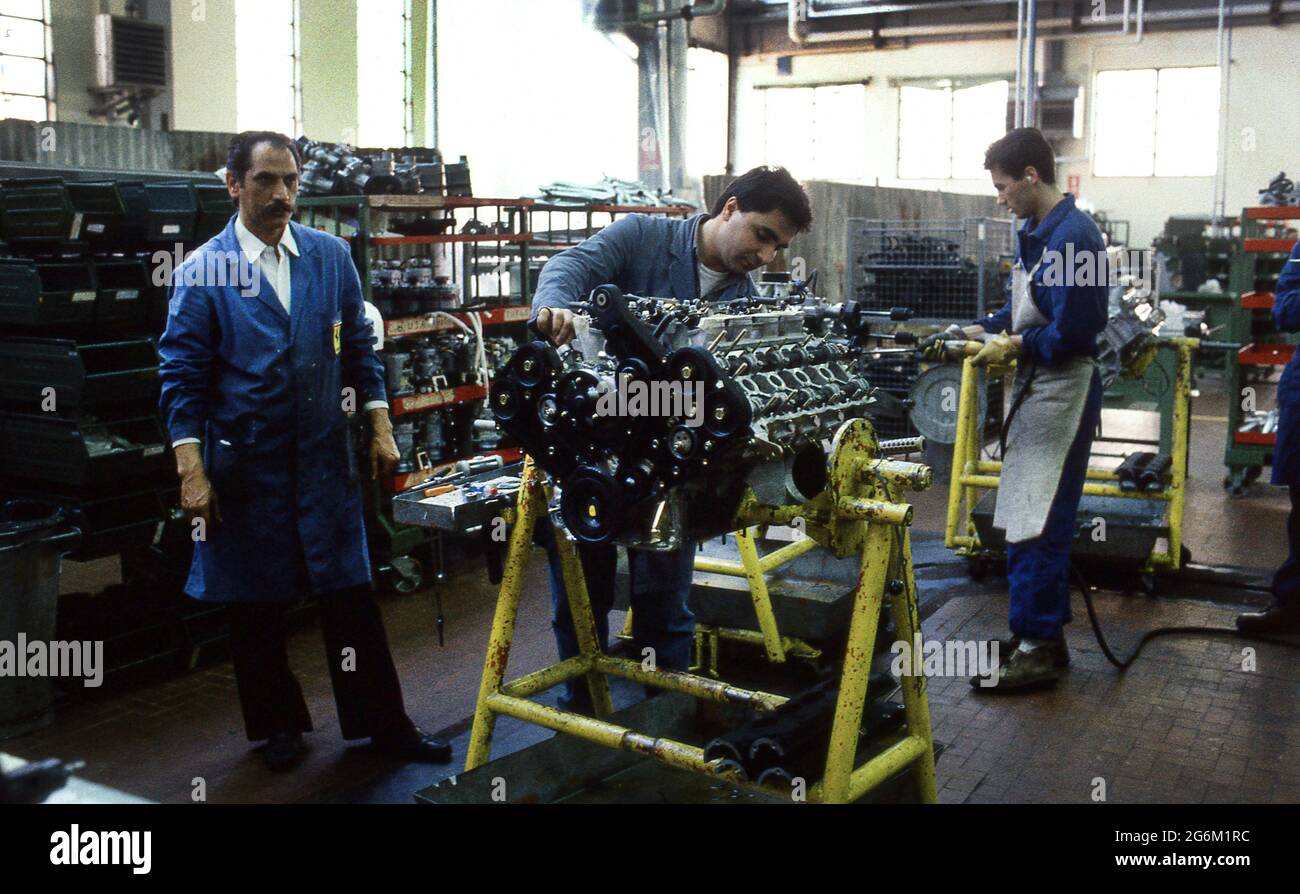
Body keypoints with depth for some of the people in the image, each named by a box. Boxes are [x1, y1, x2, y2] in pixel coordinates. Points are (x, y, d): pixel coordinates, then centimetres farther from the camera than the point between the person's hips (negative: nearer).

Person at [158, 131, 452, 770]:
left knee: (351, 595, 5)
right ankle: (277, 725, 29)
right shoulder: (203, 271, -5)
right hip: (245, 466, -2)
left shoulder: (332, 256, 5)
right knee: (255, 604, 10)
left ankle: (383, 723, 17)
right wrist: (191, 471, -11)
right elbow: (182, 375, -5)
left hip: (325, 458, 2)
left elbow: (358, 347, 11)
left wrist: (380, 427, 6)